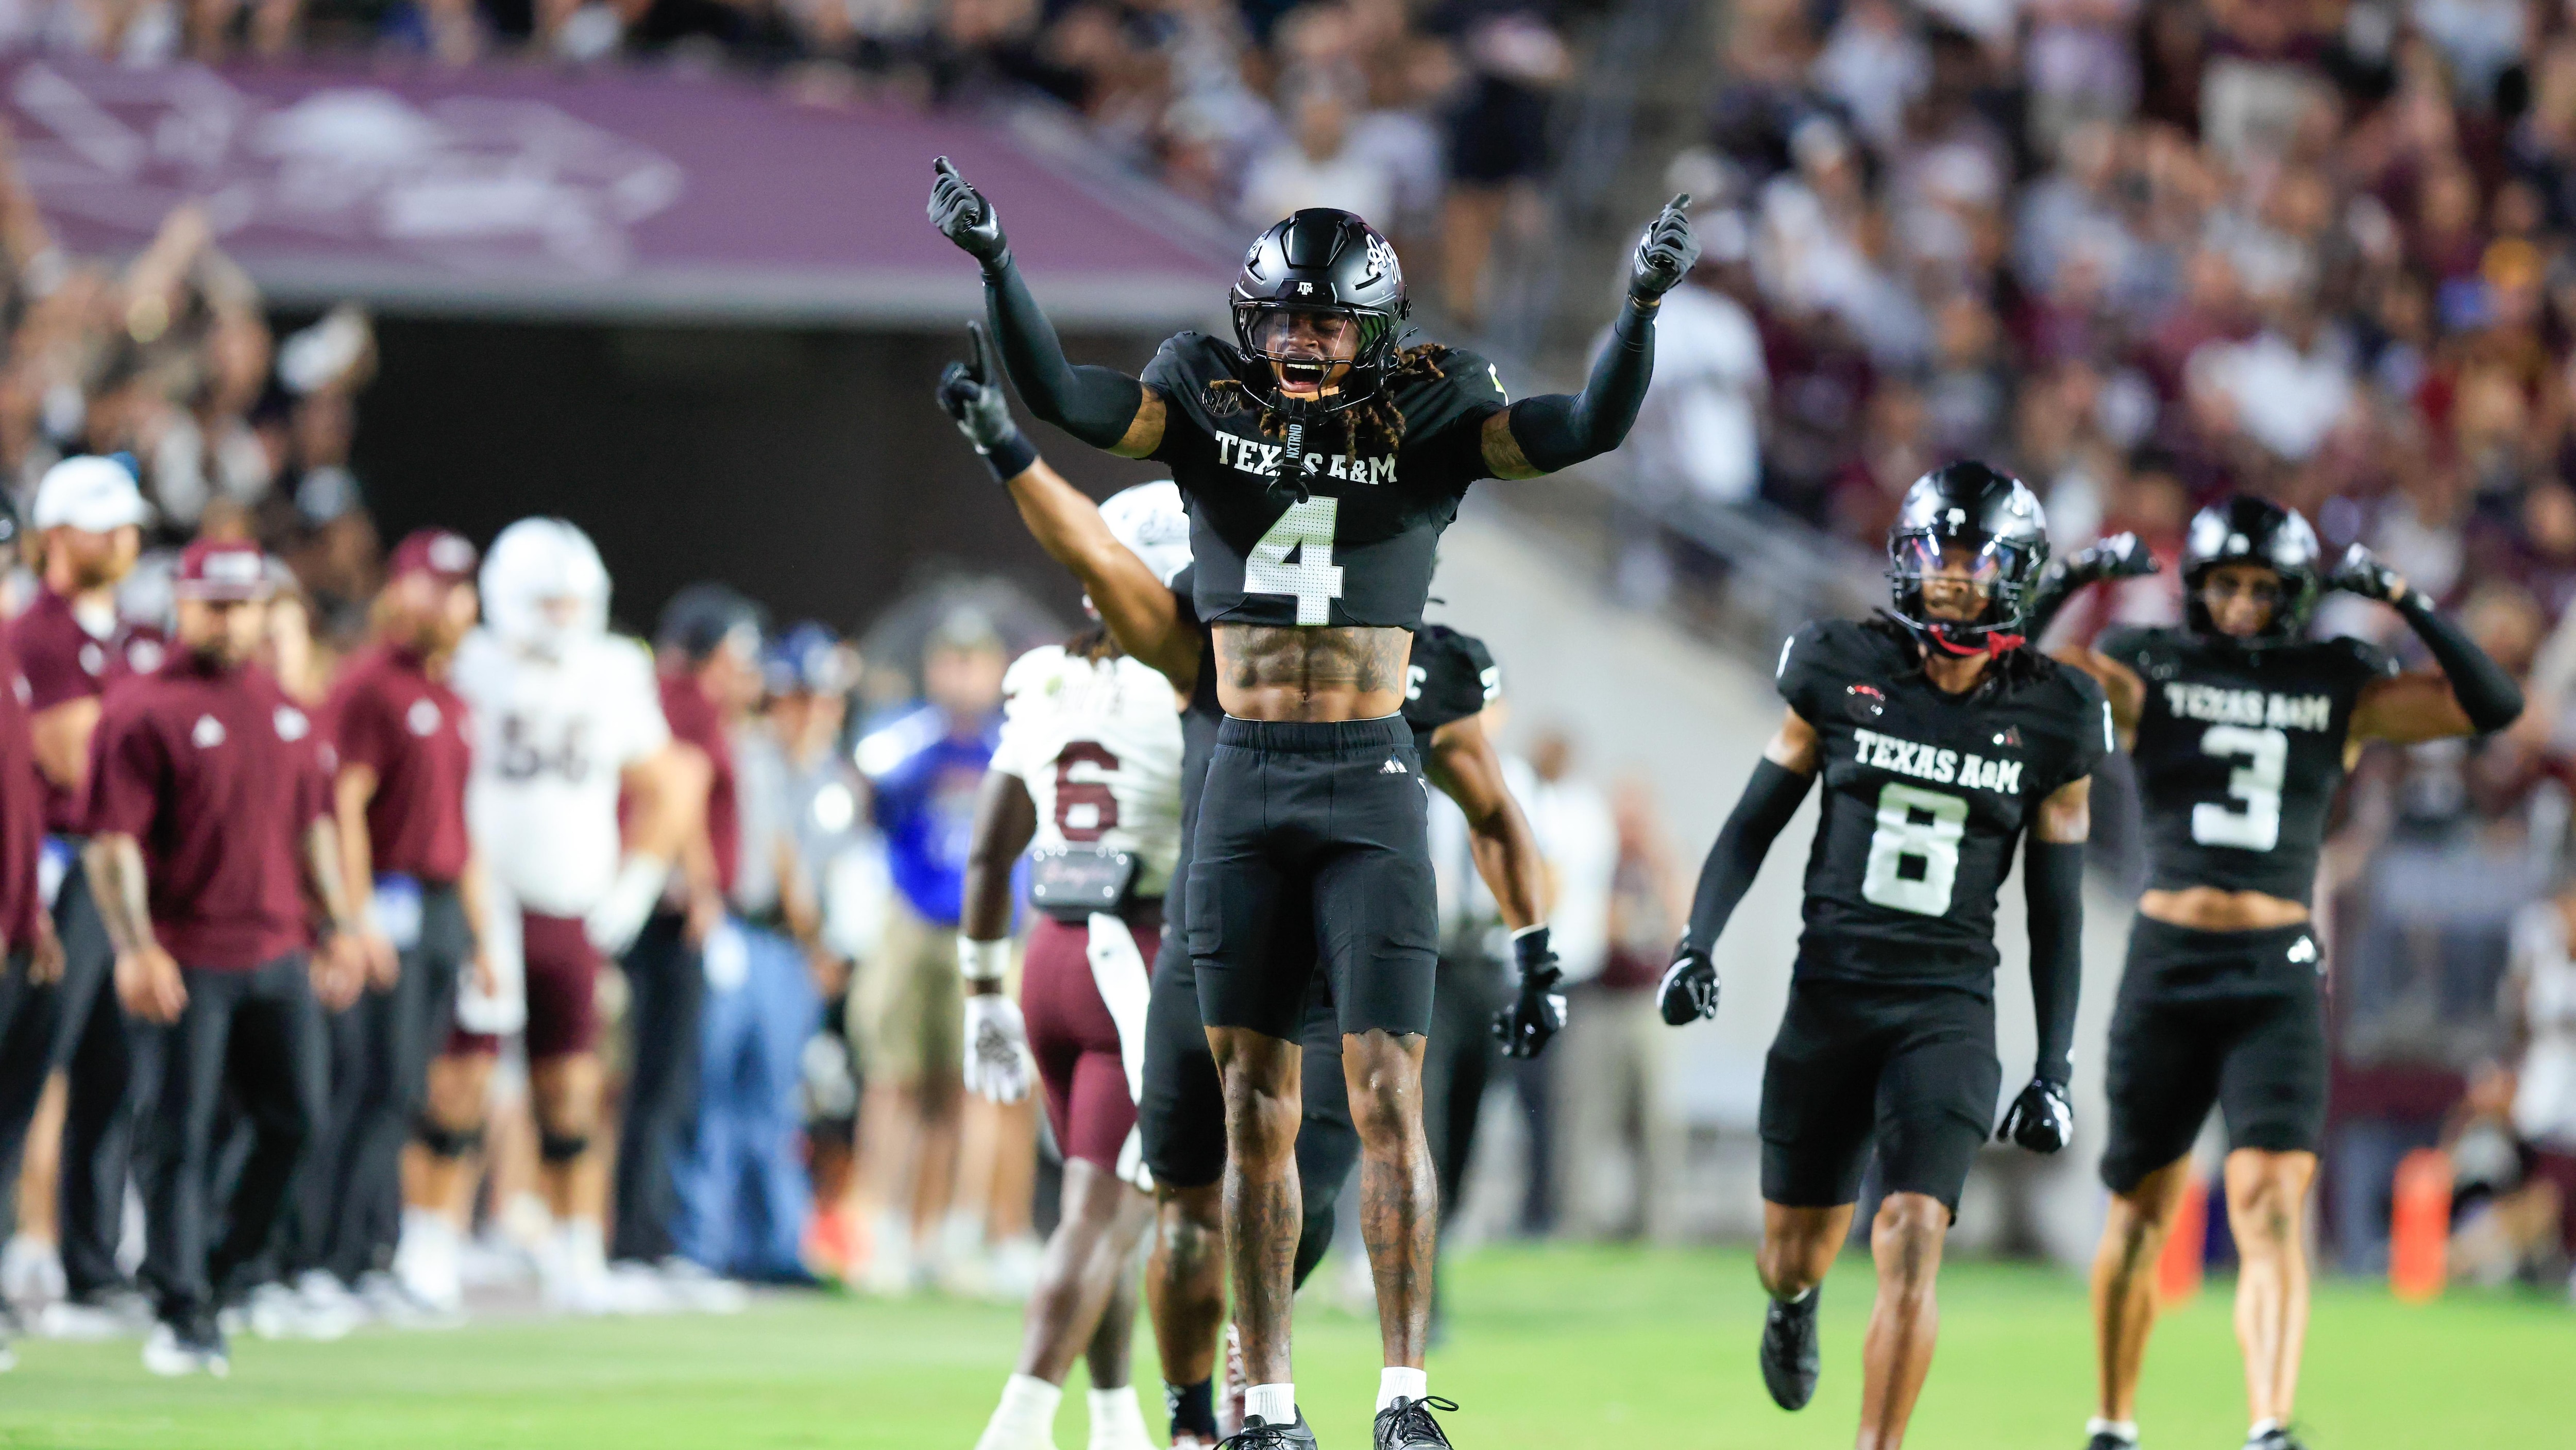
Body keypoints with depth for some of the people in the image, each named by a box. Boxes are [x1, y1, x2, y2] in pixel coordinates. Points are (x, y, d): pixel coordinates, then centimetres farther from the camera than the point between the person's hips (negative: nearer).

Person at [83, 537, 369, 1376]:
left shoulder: (286, 711, 15)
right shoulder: (143, 709, -5)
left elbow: (314, 826, 24)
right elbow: (112, 842, -11)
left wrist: (339, 929, 19)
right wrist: (135, 947, -20)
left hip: (279, 959, 6)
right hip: (184, 963, -6)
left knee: (295, 1123, 5)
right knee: (181, 1138, -4)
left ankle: (222, 1278, 21)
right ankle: (180, 1315, 0)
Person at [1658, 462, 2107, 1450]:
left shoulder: (2052, 720, 0)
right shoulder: (1841, 671, 0)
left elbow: (2057, 908, 6)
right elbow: (1757, 819, 9)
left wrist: (2055, 1071, 4)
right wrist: (1698, 944, -4)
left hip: (1948, 1008, -1)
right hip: (1829, 991, 1)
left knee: (1911, 1244, -18)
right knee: (1798, 1245, 12)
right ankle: (1795, 1303, 51)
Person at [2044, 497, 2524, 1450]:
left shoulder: (2338, 687, 7)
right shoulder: (2147, 672, 4)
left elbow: (2492, 705, 2)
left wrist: (2407, 604, -5)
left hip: (2279, 977, 0)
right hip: (2167, 967, 0)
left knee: (2270, 1207, -15)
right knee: (2142, 1212, 9)